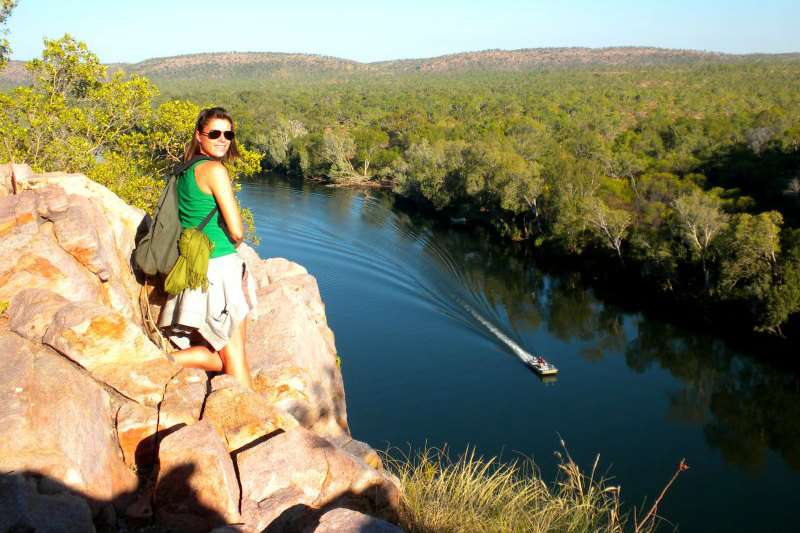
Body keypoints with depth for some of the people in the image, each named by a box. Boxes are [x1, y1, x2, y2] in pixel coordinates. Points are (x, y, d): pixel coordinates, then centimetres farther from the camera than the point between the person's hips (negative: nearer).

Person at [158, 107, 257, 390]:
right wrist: (233, 245, 9)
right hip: (221, 267, -8)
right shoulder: (214, 169, -11)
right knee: (235, 355, 1)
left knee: (219, 360, 13)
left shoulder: (184, 171, 14)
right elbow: (236, 231, -13)